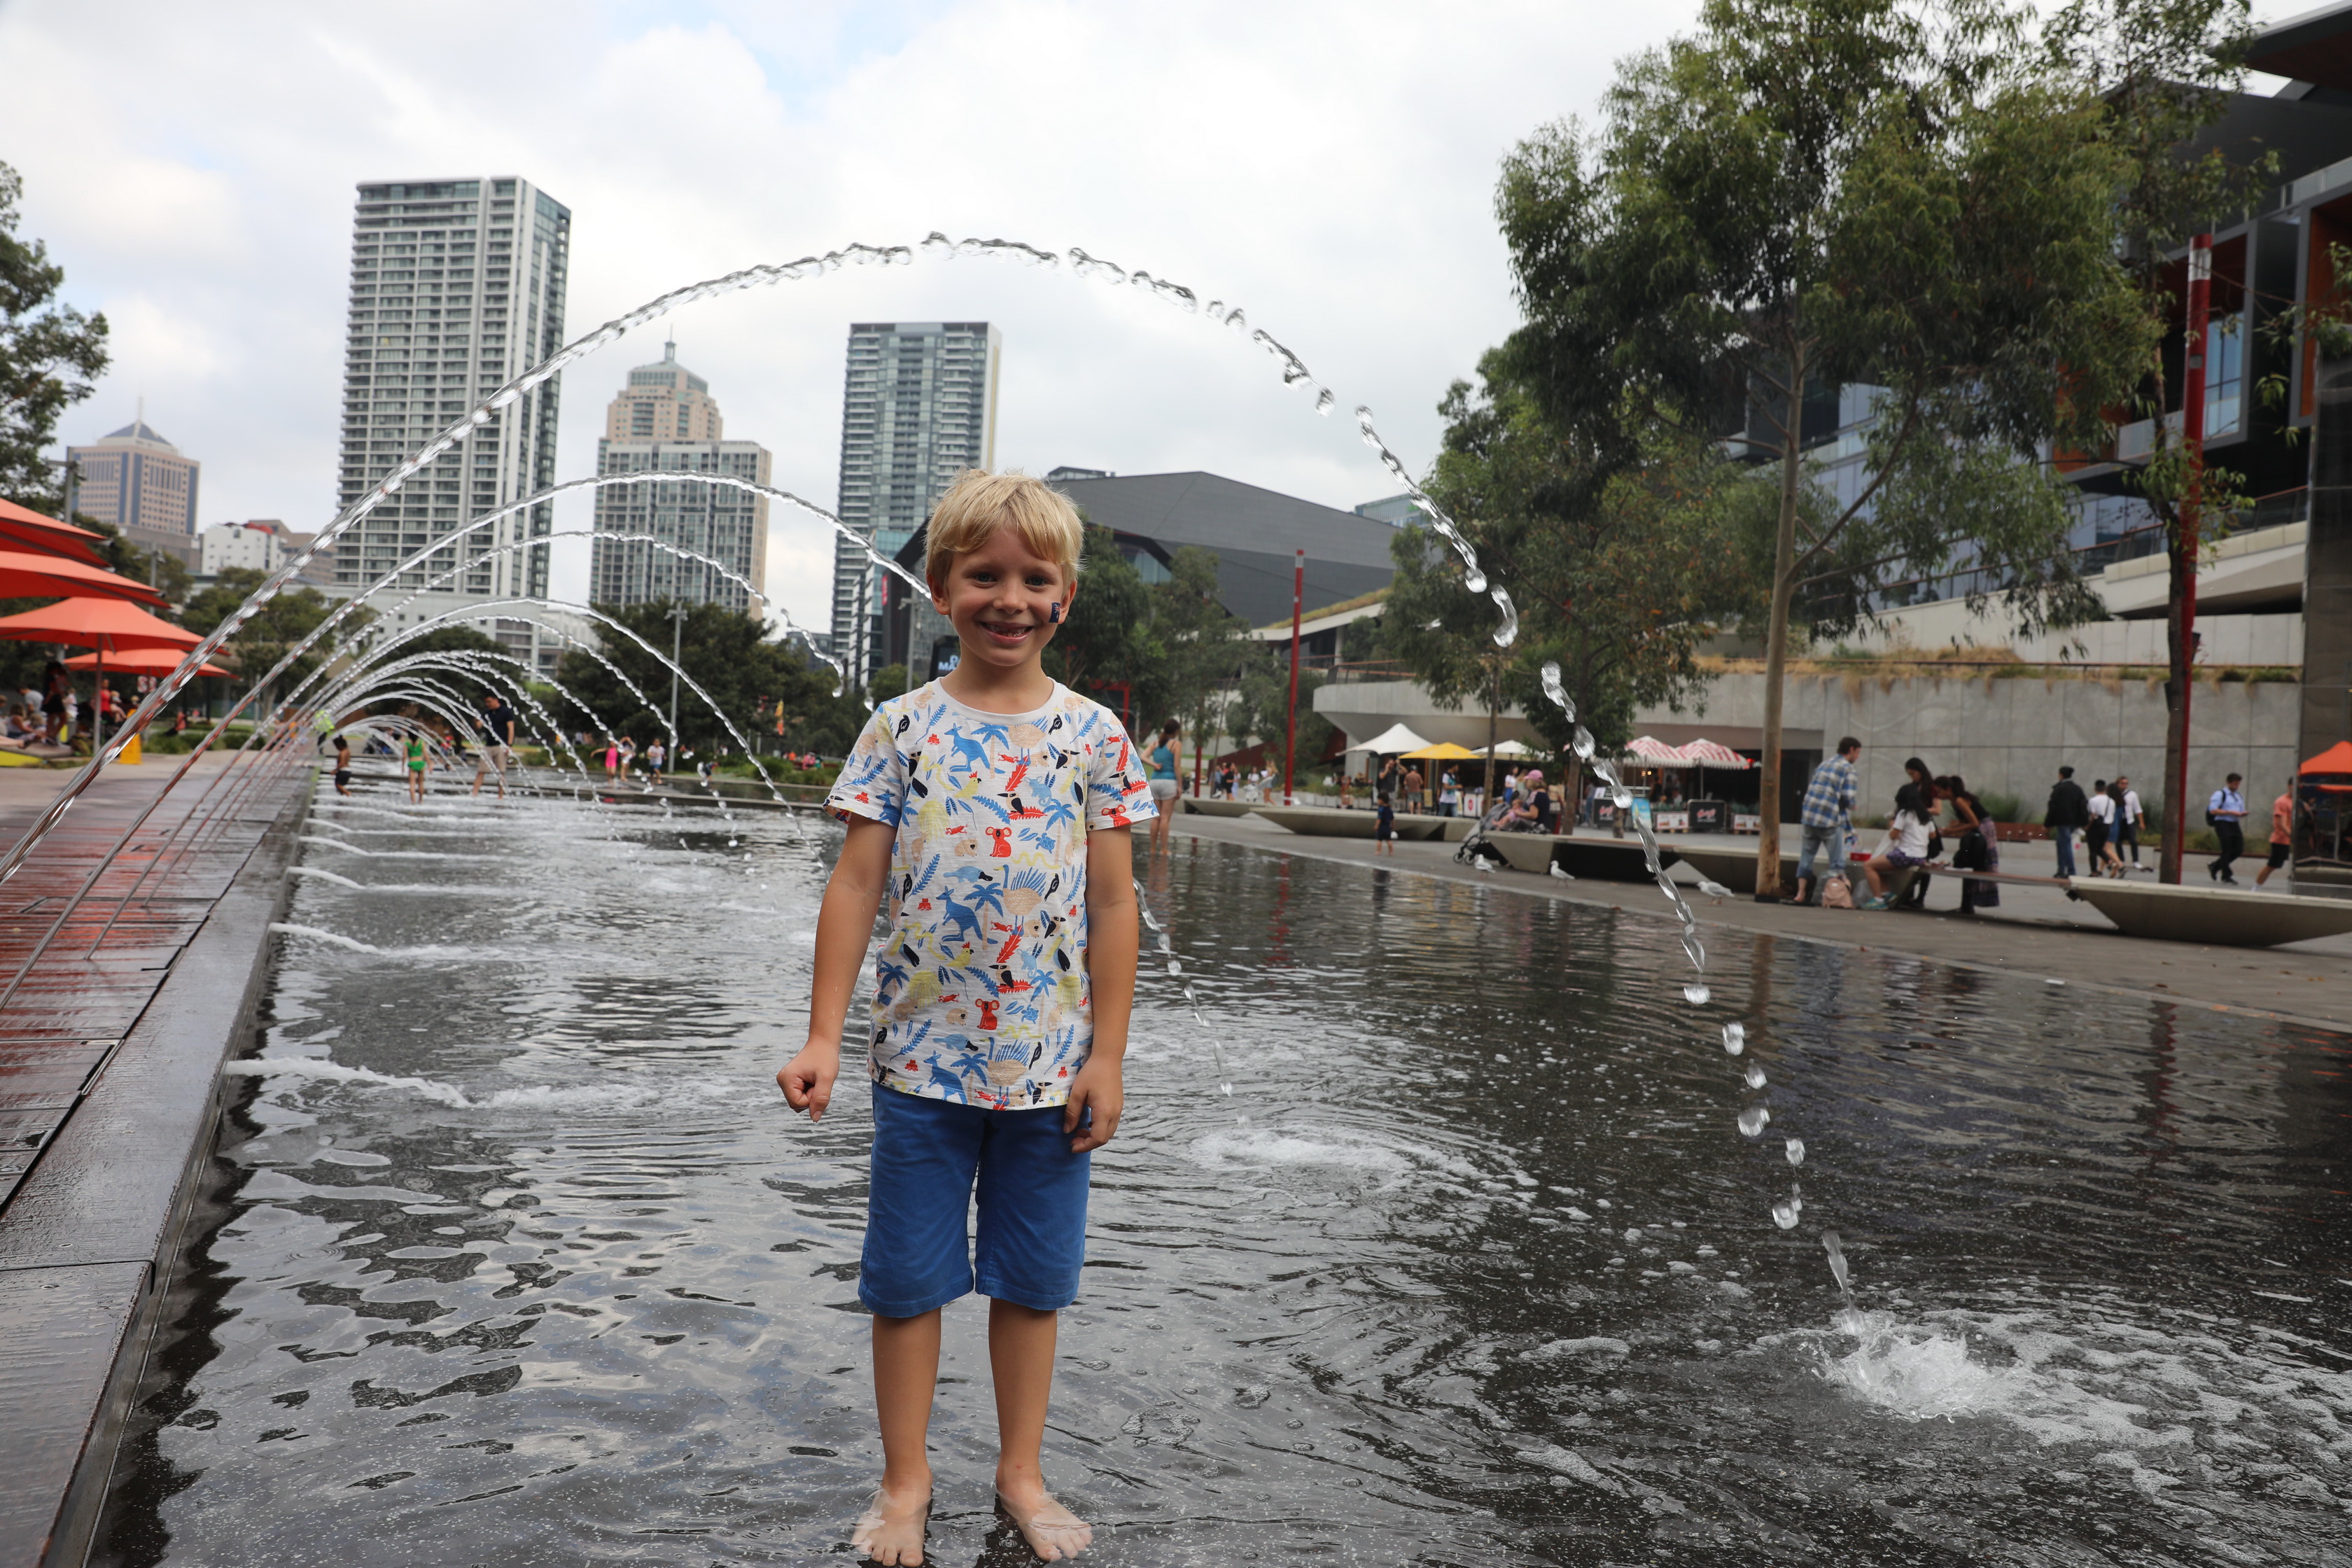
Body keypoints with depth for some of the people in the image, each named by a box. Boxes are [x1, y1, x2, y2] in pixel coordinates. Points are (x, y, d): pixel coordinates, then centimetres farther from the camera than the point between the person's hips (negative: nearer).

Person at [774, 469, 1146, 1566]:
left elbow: (1112, 905, 0)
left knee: (1034, 1278, 13)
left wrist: (1106, 1056, -3)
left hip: (1050, 1060, 1)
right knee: (909, 1277, 10)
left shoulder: (1094, 735, 0)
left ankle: (1021, 1473, 30)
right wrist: (823, 1035, -7)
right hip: (922, 1054, 0)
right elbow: (856, 884, -2)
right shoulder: (903, 728, -1)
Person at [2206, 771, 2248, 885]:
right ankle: (2225, 877, -2)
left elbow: (2241, 812, 27)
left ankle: (2214, 867, 16)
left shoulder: (2239, 796, 21)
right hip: (2223, 824, -7)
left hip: (2235, 824, 7)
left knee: (2239, 849, 0)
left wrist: (2242, 814, 1)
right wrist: (2231, 812, -16)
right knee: (2227, 849, -9)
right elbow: (2213, 811, -12)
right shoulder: (2220, 794, -3)